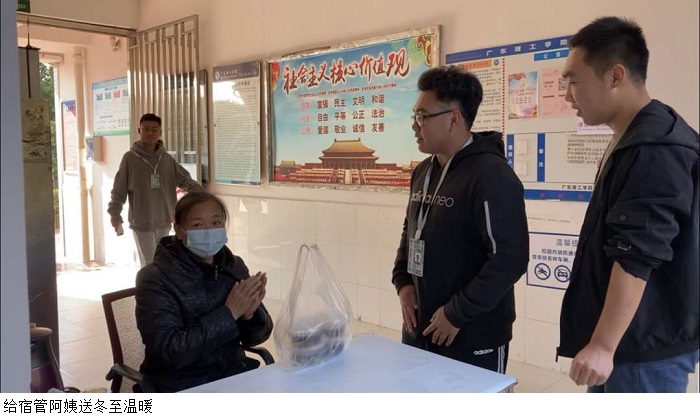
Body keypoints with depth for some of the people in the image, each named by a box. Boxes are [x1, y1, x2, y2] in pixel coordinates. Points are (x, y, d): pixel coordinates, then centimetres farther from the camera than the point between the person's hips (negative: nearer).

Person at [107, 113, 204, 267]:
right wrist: (115, 214, -11)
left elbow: (186, 181, 2)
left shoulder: (167, 159, 4)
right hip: (142, 222, -4)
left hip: (164, 221, 4)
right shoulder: (130, 158, -5)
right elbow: (119, 189, -4)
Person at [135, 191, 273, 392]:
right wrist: (229, 313, -24)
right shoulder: (155, 278, -11)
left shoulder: (234, 266, 1)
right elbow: (170, 351, -21)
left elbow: (255, 337, 4)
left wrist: (250, 314, -17)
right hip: (181, 386, -4)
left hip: (233, 373, 5)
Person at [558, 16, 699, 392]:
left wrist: (603, 345, -25)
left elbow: (636, 258, -27)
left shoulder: (654, 150, -21)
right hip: (634, 339, 10)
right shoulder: (636, 141, 12)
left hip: (645, 347, -10)